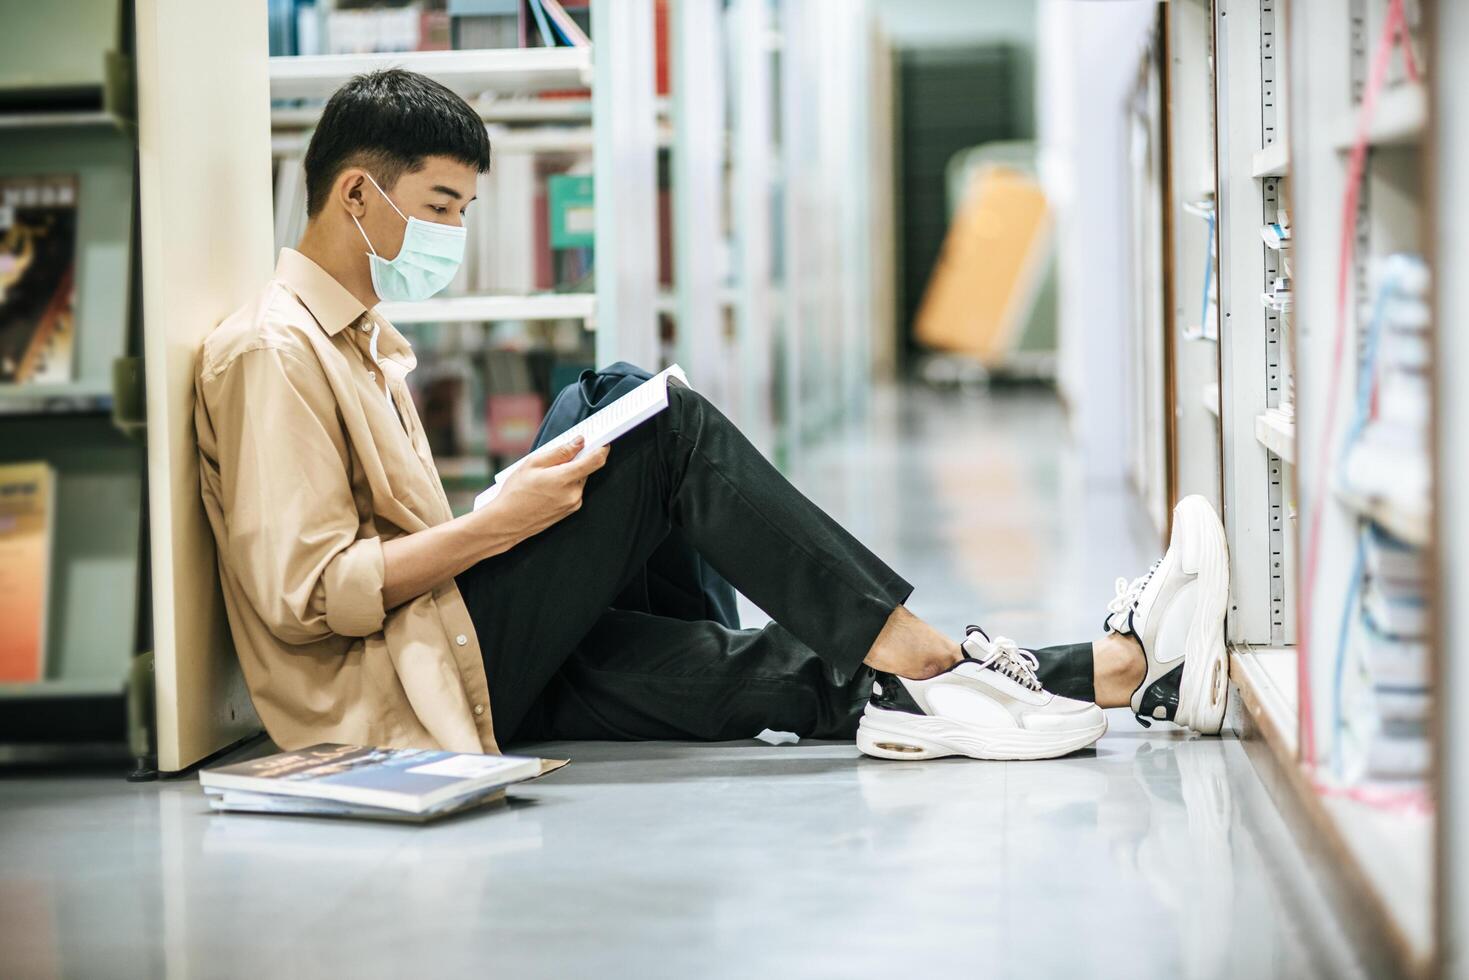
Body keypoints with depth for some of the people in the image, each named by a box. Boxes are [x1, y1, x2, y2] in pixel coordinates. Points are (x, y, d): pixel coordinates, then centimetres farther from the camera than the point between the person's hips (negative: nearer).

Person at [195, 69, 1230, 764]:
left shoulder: (363, 336, 22)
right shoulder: (274, 351, -11)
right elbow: (302, 595, -19)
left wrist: (516, 513, 7)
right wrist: (497, 524, -19)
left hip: (485, 668, 9)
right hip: (407, 688, -9)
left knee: (780, 673, -5)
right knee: (666, 430, -17)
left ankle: (1112, 672, -13)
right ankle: (903, 645, -13)